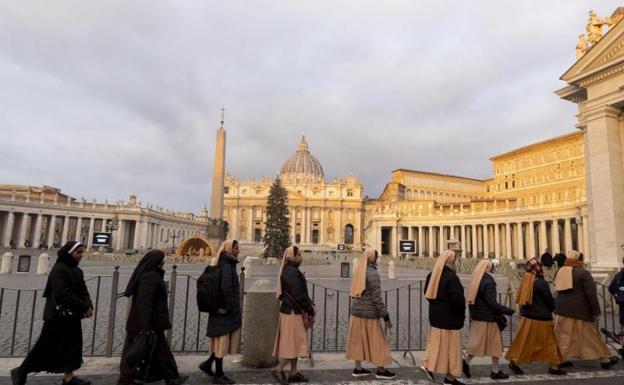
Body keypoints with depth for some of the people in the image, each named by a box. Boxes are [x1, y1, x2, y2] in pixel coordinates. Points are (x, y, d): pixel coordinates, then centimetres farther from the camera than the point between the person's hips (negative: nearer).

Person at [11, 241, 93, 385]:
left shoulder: (76, 270, 9)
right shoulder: (59, 269, -16)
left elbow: (83, 290, 8)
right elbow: (63, 295, -24)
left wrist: (88, 306, -10)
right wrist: (84, 307, -21)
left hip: (72, 316, 8)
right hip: (58, 316, -8)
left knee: (73, 346, 9)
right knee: (45, 347, 4)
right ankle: (21, 372, 24)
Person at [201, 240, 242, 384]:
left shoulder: (225, 264, 12)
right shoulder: (226, 266, -18)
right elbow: (226, 288, -29)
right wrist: (228, 307, -20)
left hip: (227, 311, 9)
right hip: (226, 312, -9)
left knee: (222, 341, 19)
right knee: (222, 341, 2)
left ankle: (208, 364, 26)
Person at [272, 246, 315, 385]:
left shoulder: (291, 271, 13)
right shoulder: (291, 272, -20)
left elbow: (302, 291, 15)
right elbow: (298, 295, -22)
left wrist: (311, 305, 5)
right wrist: (310, 309, -12)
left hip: (293, 311, 10)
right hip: (292, 312, -10)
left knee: (294, 343, 15)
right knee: (293, 342, 0)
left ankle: (293, 373, 23)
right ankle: (278, 369, 10)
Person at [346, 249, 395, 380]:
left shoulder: (359, 272, 5)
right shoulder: (373, 273, -18)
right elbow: (377, 297, -19)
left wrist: (358, 308, 19)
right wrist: (386, 316, -13)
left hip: (356, 311, 7)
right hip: (369, 314, -7)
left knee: (358, 340, 13)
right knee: (377, 341, 7)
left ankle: (358, 368, 21)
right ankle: (381, 370, 18)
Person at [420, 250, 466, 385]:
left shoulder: (431, 275, 3)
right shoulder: (451, 277, -21)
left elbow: (428, 294, 12)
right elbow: (457, 298, -23)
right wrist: (461, 314, -6)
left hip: (435, 314, 7)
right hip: (449, 317, -7)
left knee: (435, 342, 19)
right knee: (450, 346, 6)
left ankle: (428, 365, 13)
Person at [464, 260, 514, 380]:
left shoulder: (475, 281, 7)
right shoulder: (488, 282, -17)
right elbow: (492, 303, -21)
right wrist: (508, 311, -13)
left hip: (476, 317, 7)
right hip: (488, 318, -7)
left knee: (478, 342, 15)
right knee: (494, 343, 8)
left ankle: (467, 362, 6)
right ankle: (495, 371, 18)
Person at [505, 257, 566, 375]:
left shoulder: (526, 281, 0)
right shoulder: (541, 283, -18)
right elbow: (550, 300, -7)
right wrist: (551, 309, 13)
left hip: (527, 316, 6)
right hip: (541, 318, -6)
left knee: (525, 341, 13)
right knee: (548, 342, 10)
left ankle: (514, 361, 15)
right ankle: (554, 366, 22)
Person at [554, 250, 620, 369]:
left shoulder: (560, 272, 9)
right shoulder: (583, 273, -10)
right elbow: (591, 294, -13)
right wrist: (596, 311, -9)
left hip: (561, 309, 5)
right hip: (579, 310, -5)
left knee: (563, 335, 10)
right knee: (590, 336, 8)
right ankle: (604, 359, 22)